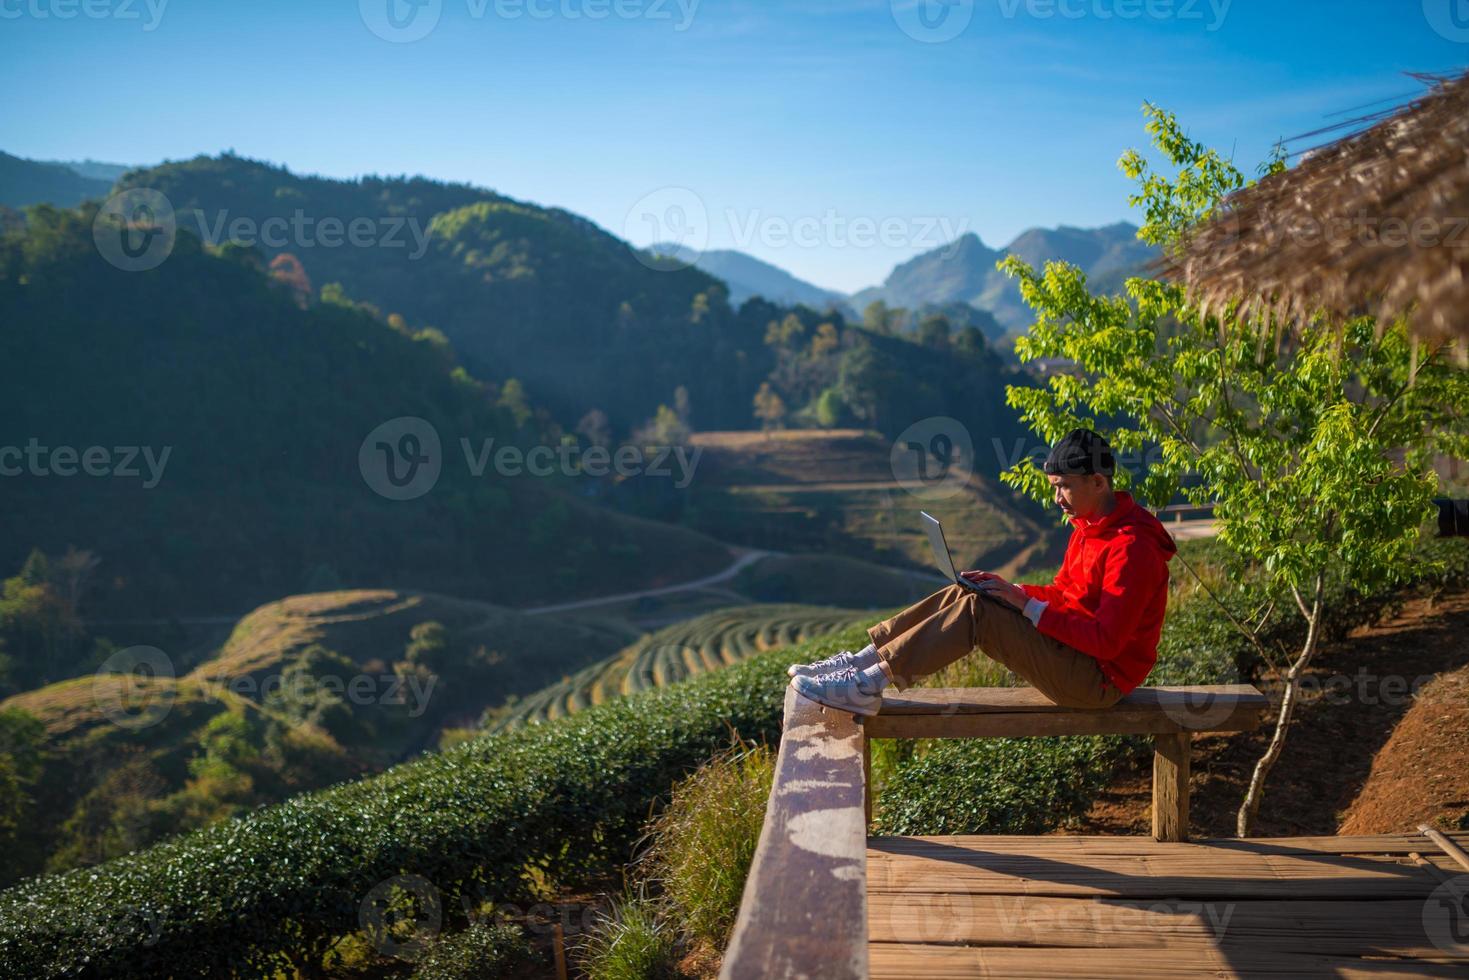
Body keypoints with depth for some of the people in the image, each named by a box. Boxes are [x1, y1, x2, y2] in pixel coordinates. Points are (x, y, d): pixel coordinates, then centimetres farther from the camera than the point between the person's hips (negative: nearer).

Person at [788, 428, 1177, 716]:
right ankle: (862, 661, -9)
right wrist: (1010, 589, -1)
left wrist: (1028, 606, -23)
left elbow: (1107, 640, -26)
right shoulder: (1088, 526, 11)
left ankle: (869, 685, -25)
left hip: (1097, 679, -10)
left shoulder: (1131, 548, -21)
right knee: (961, 595, -2)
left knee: (976, 611, -24)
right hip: (1073, 655, 10)